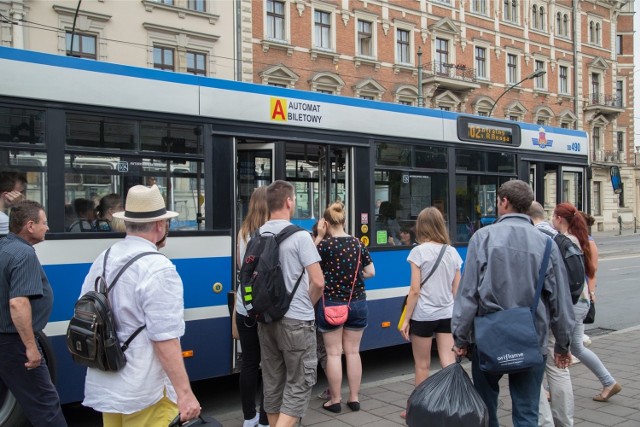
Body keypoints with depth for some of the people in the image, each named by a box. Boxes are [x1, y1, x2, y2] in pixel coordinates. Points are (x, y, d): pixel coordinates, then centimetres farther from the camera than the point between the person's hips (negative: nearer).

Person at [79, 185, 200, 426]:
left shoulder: (102, 261, 3)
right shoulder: (157, 269, -19)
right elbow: (164, 339, -23)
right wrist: (184, 393, -19)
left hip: (104, 387, 8)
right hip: (144, 393, -7)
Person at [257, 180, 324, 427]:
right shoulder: (299, 236, -13)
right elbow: (318, 282, -14)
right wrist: (307, 305, 4)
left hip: (266, 319, 6)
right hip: (296, 320, -6)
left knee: (272, 381, 15)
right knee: (299, 383, 3)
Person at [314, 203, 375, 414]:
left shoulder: (324, 244, -12)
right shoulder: (358, 244, 0)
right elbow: (370, 272, 4)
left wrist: (319, 237, 1)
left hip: (331, 304, -3)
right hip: (357, 303, 4)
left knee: (334, 353, 5)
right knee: (353, 351, 11)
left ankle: (335, 400, 12)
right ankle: (354, 398, 18)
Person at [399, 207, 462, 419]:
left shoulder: (419, 251, -9)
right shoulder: (453, 252, 5)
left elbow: (415, 290, -12)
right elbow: (456, 290, 9)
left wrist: (406, 319, -5)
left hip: (423, 315, -4)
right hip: (447, 314, 4)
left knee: (422, 365, 9)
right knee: (449, 364, 4)